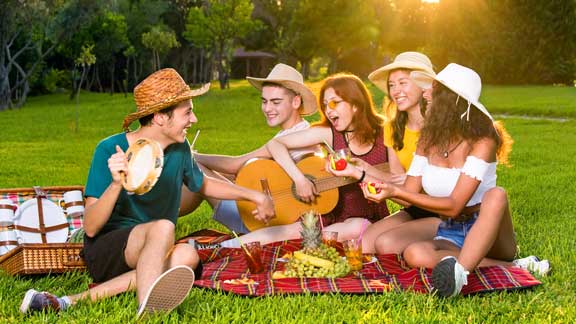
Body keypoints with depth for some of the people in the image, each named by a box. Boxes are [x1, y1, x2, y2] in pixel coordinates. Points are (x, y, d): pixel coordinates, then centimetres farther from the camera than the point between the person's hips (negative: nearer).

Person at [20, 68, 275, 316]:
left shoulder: (179, 148, 3)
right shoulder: (110, 150, -14)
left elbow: (202, 184, 26)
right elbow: (90, 228, -17)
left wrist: (254, 195, 19)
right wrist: (116, 184, -33)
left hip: (153, 254, 6)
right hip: (103, 253, -5)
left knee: (187, 255, -29)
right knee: (163, 227, -33)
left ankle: (79, 300, -33)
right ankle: (146, 312, -56)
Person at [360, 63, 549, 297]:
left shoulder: (482, 142, -16)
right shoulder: (428, 140, 3)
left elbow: (454, 205, -22)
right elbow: (410, 191, 2)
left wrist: (396, 192, -28)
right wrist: (383, 188, -19)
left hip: (488, 232, -4)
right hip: (449, 235, 4)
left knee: (496, 195, -35)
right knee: (414, 254, -30)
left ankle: (460, 272, -47)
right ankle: (508, 267, -26)